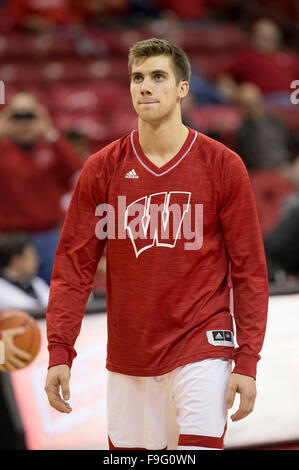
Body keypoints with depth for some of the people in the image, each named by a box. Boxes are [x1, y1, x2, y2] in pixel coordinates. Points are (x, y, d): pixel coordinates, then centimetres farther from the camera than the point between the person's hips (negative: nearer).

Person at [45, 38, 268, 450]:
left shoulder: (223, 165, -3)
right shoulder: (101, 169, 2)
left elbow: (249, 269, -2)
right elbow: (74, 265, 2)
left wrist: (247, 361, -7)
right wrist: (59, 352, -7)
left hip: (201, 349, -2)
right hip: (127, 361, 3)